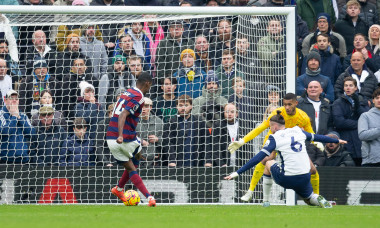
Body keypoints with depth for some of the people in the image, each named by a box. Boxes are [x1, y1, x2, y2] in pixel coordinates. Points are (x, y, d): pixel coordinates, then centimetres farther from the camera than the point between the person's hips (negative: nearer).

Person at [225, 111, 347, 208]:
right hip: (304, 177, 4)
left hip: (286, 179, -4)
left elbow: (258, 158, -8)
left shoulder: (274, 138, -3)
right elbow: (317, 137, 25)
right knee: (309, 198, 30)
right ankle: (319, 200, -8)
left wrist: (238, 172, -8)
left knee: (269, 163, 25)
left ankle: (265, 201, 24)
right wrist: (337, 141, 43)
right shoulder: (298, 131, 10)